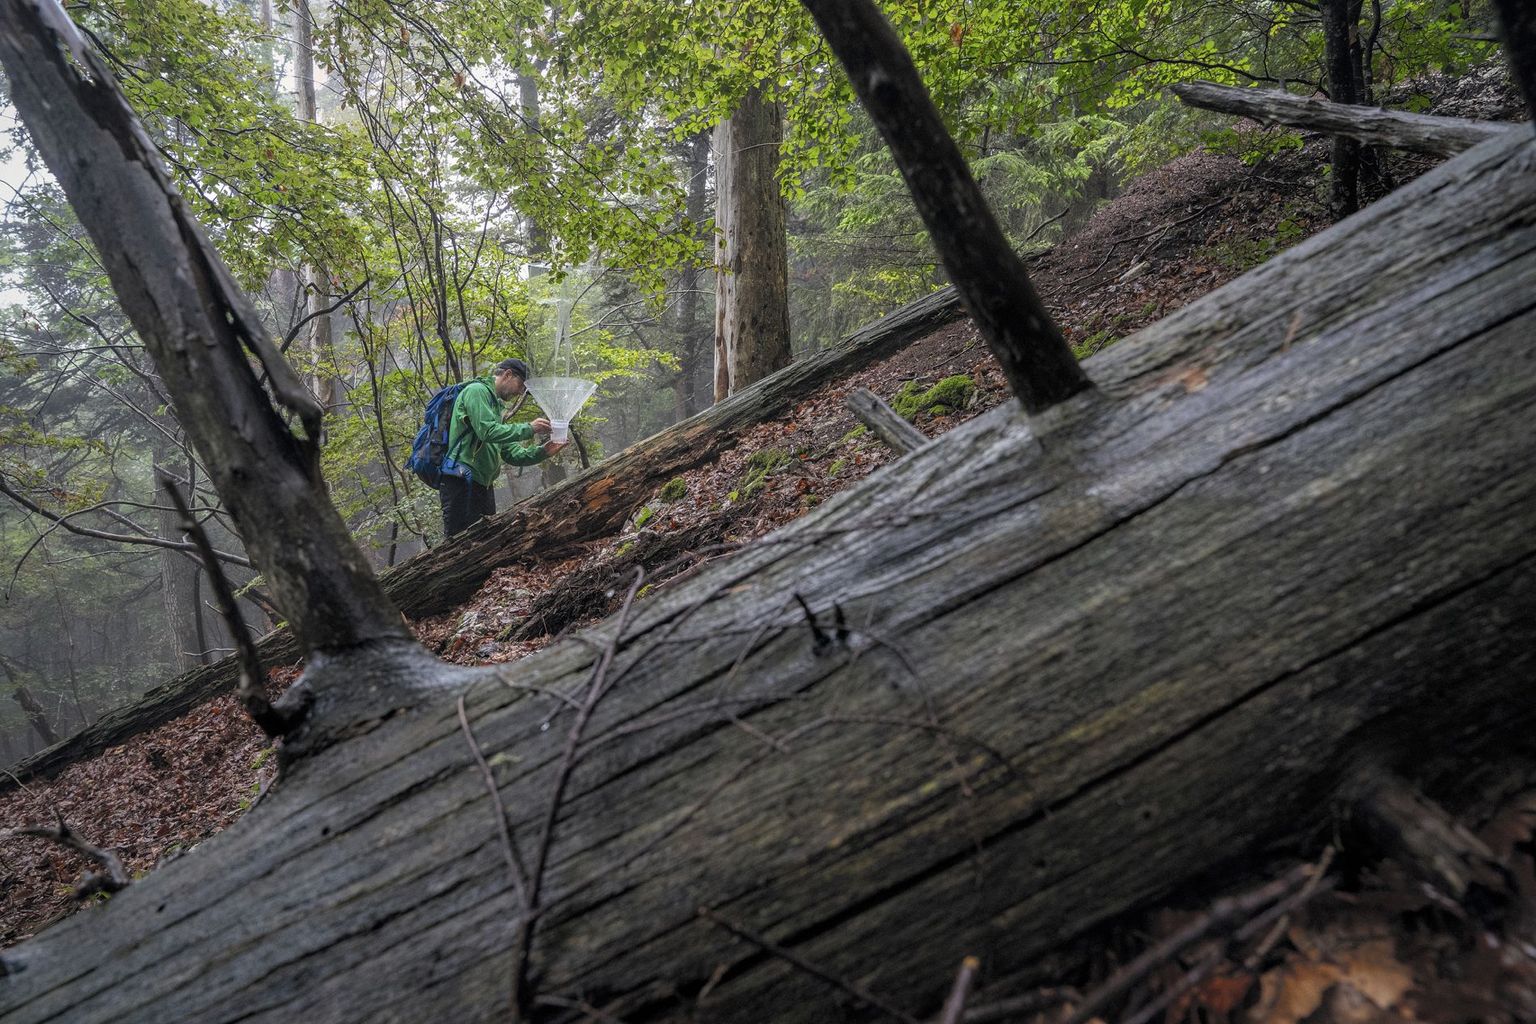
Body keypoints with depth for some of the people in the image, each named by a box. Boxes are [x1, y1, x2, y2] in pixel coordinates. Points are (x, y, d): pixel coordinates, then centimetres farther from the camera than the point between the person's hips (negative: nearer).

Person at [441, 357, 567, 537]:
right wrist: (529, 429, -14)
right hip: (463, 482, -10)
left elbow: (511, 454, 19)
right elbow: (487, 431, -19)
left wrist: (541, 452, 5)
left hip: (484, 486, 10)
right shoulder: (476, 390, -3)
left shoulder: (496, 404, 25)